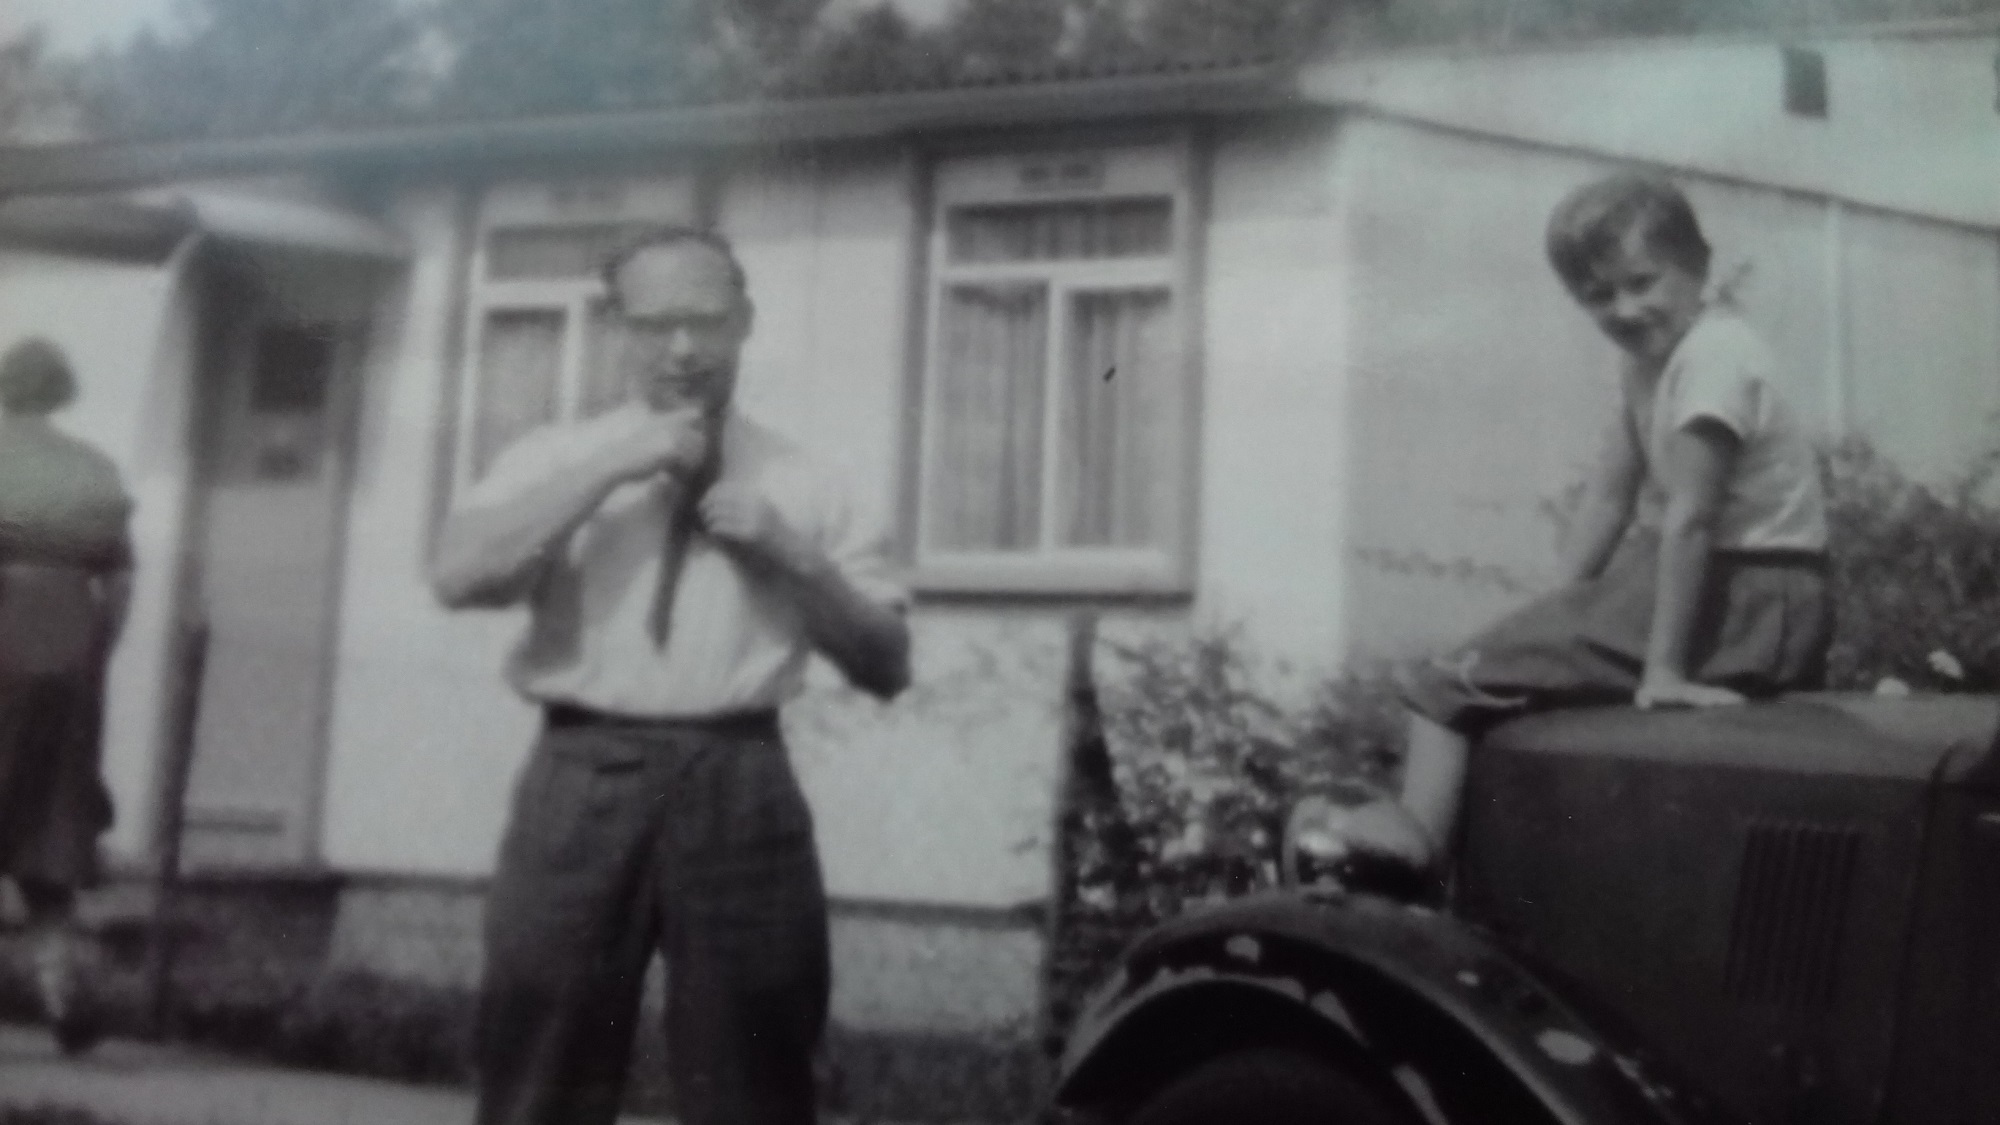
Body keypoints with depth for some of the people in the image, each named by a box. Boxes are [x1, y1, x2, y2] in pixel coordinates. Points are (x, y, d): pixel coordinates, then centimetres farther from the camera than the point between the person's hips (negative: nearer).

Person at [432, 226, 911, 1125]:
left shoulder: (798, 483, 13)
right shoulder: (555, 458, 11)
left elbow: (887, 664, 11)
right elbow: (458, 574, -8)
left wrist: (792, 554, -4)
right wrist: (611, 469, -9)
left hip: (741, 790, 1)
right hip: (583, 786, -1)